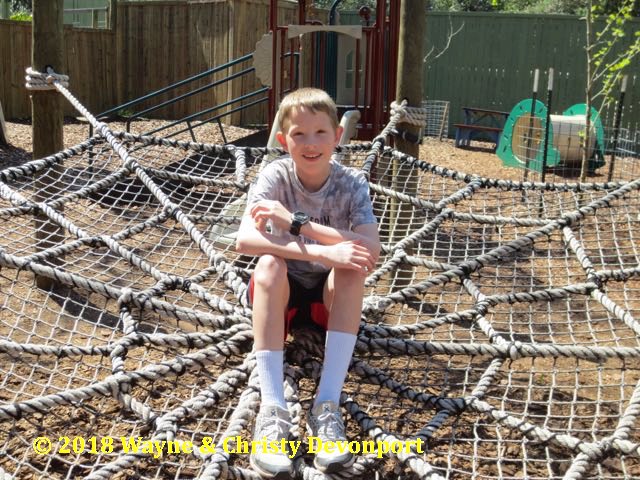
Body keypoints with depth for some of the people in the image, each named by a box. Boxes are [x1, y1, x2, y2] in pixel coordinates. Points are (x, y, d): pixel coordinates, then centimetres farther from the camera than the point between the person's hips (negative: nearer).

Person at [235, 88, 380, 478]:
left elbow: (371, 251, -30)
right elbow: (244, 241, -32)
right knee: (269, 264, -33)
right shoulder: (276, 176, -15)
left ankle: (328, 406, -33)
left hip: (332, 294, 1)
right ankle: (273, 410, -37)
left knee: (351, 267, -31)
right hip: (281, 291, 0)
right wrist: (322, 252, -42)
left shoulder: (352, 183, -14)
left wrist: (297, 223, -35)